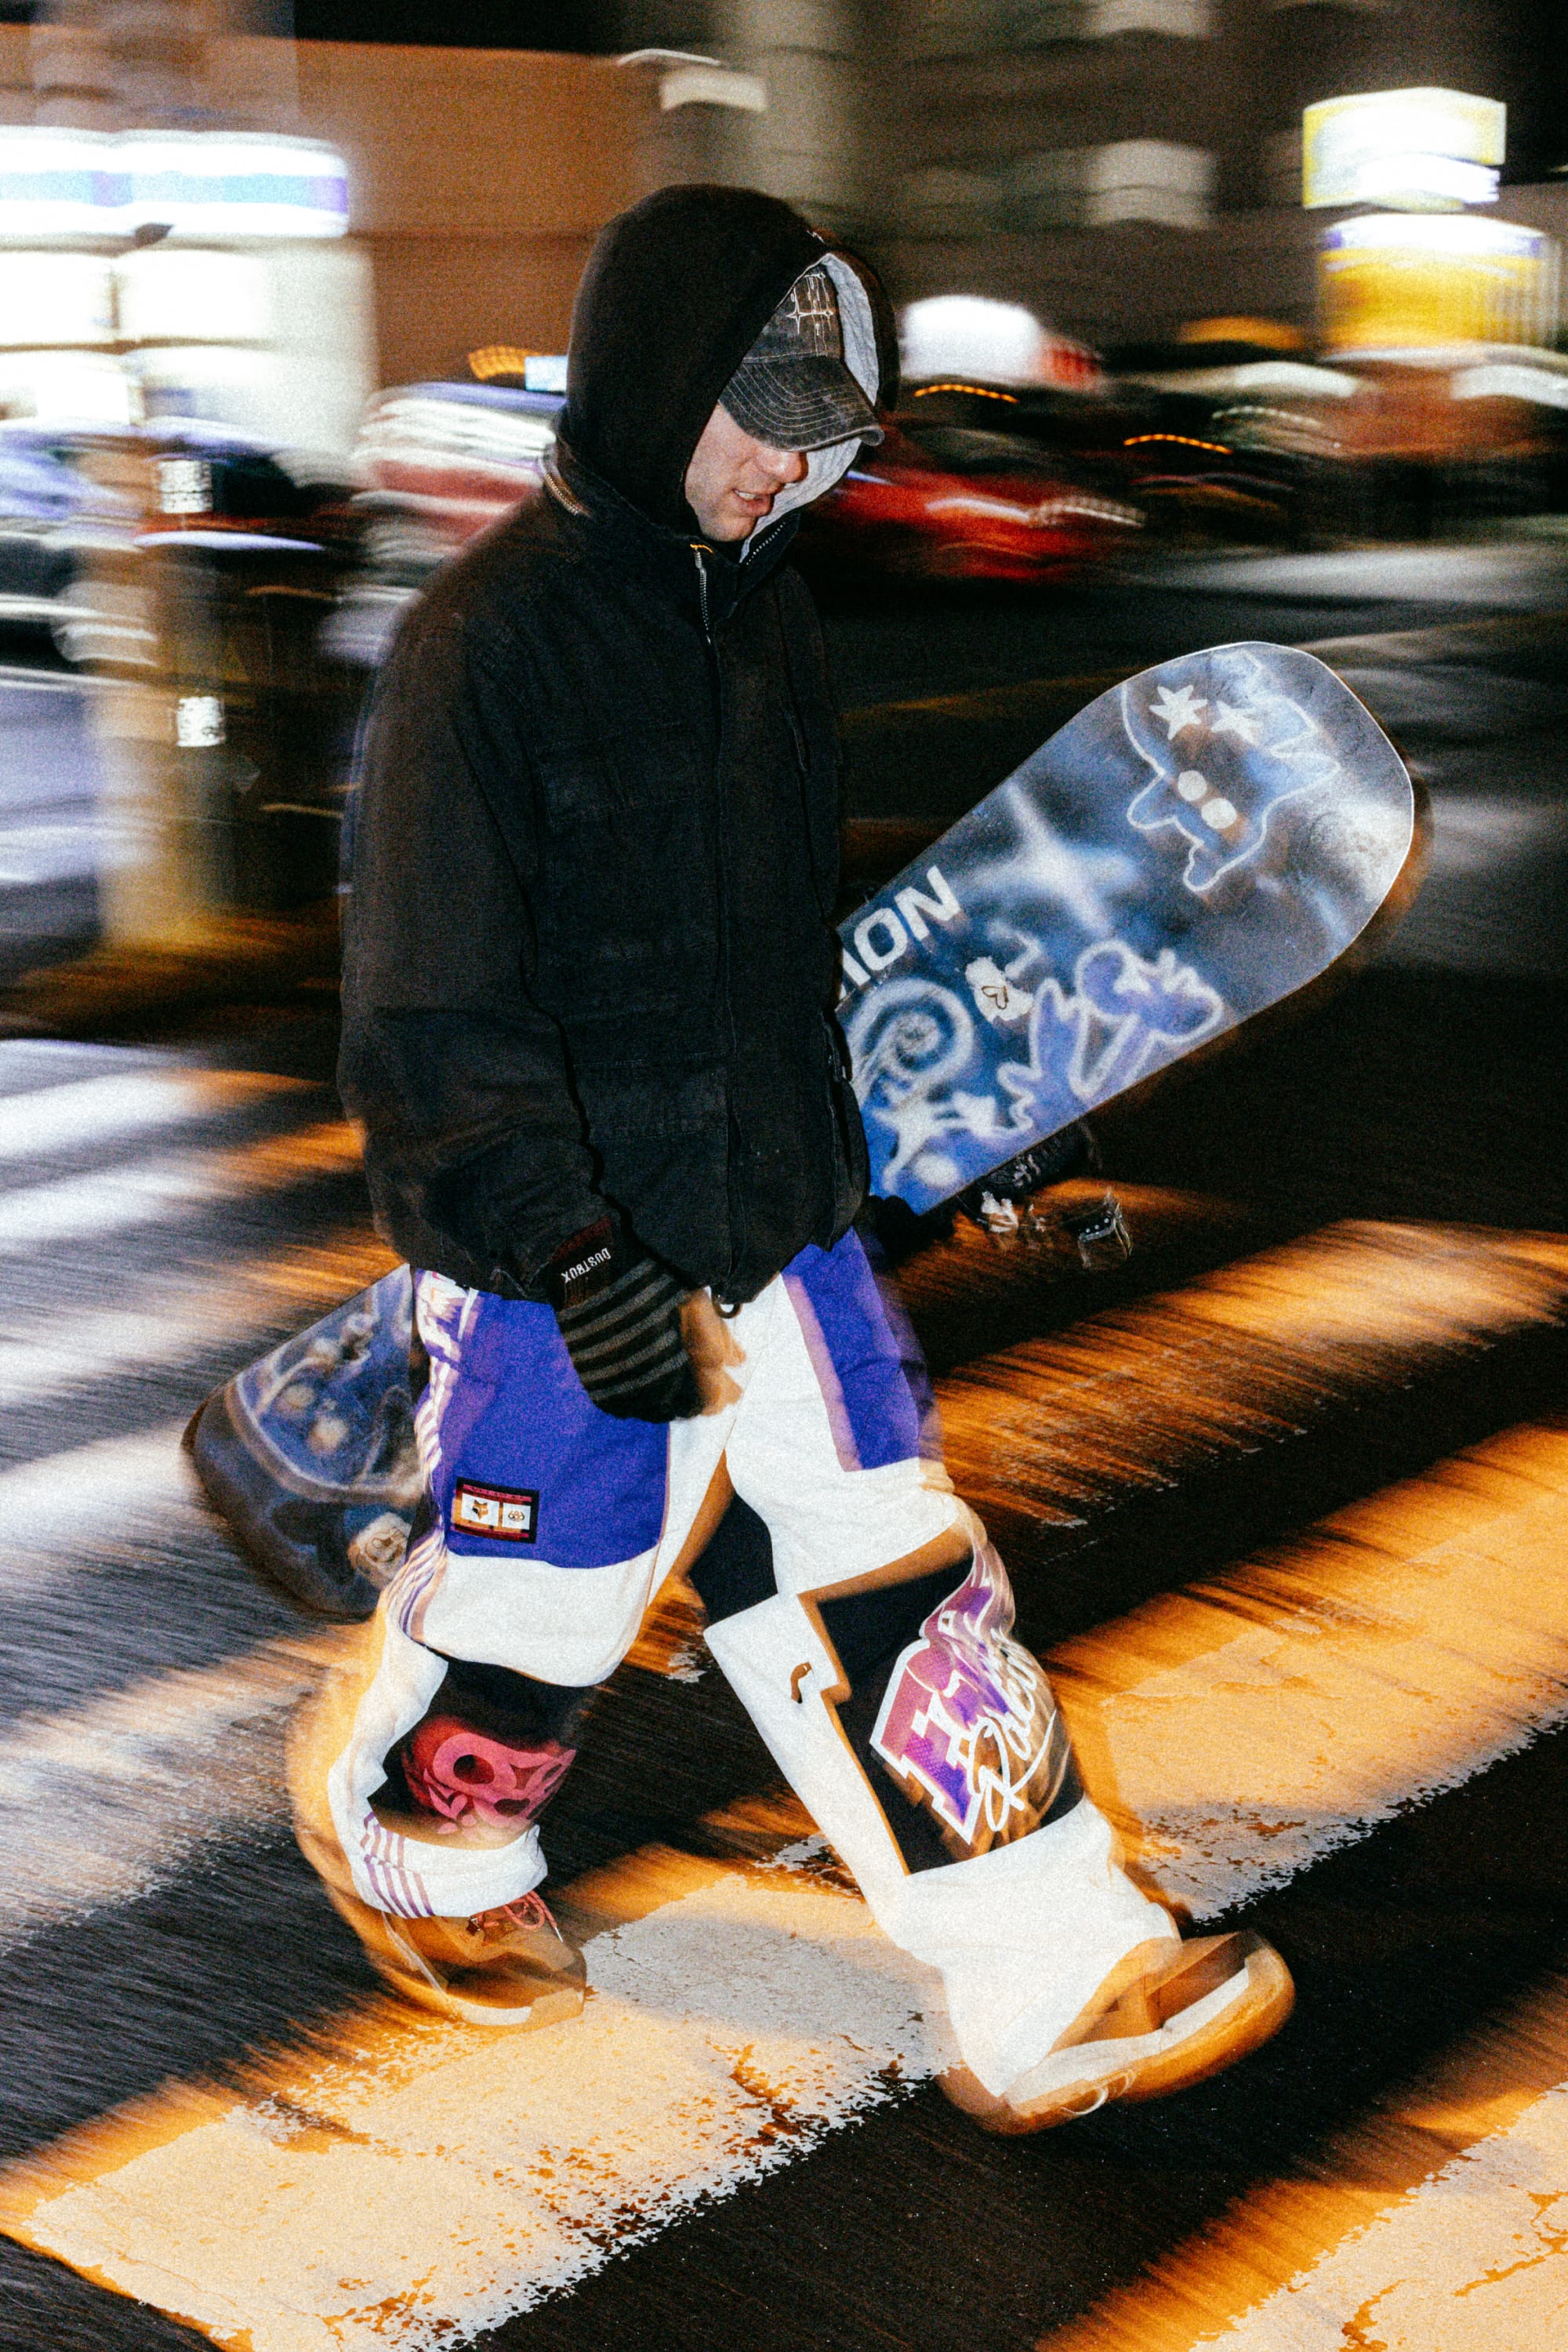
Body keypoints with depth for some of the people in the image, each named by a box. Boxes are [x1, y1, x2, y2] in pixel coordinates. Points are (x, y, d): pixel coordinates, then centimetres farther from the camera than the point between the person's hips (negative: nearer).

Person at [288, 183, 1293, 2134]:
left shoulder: (764, 606, 9)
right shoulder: (490, 636, -16)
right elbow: (432, 1000, -20)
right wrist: (571, 1249, -25)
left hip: (779, 1220, 7)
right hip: (565, 1246, -7)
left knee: (897, 1580, 5)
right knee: (542, 1592, 8)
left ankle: (1051, 1993, 9)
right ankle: (411, 1848, 40)